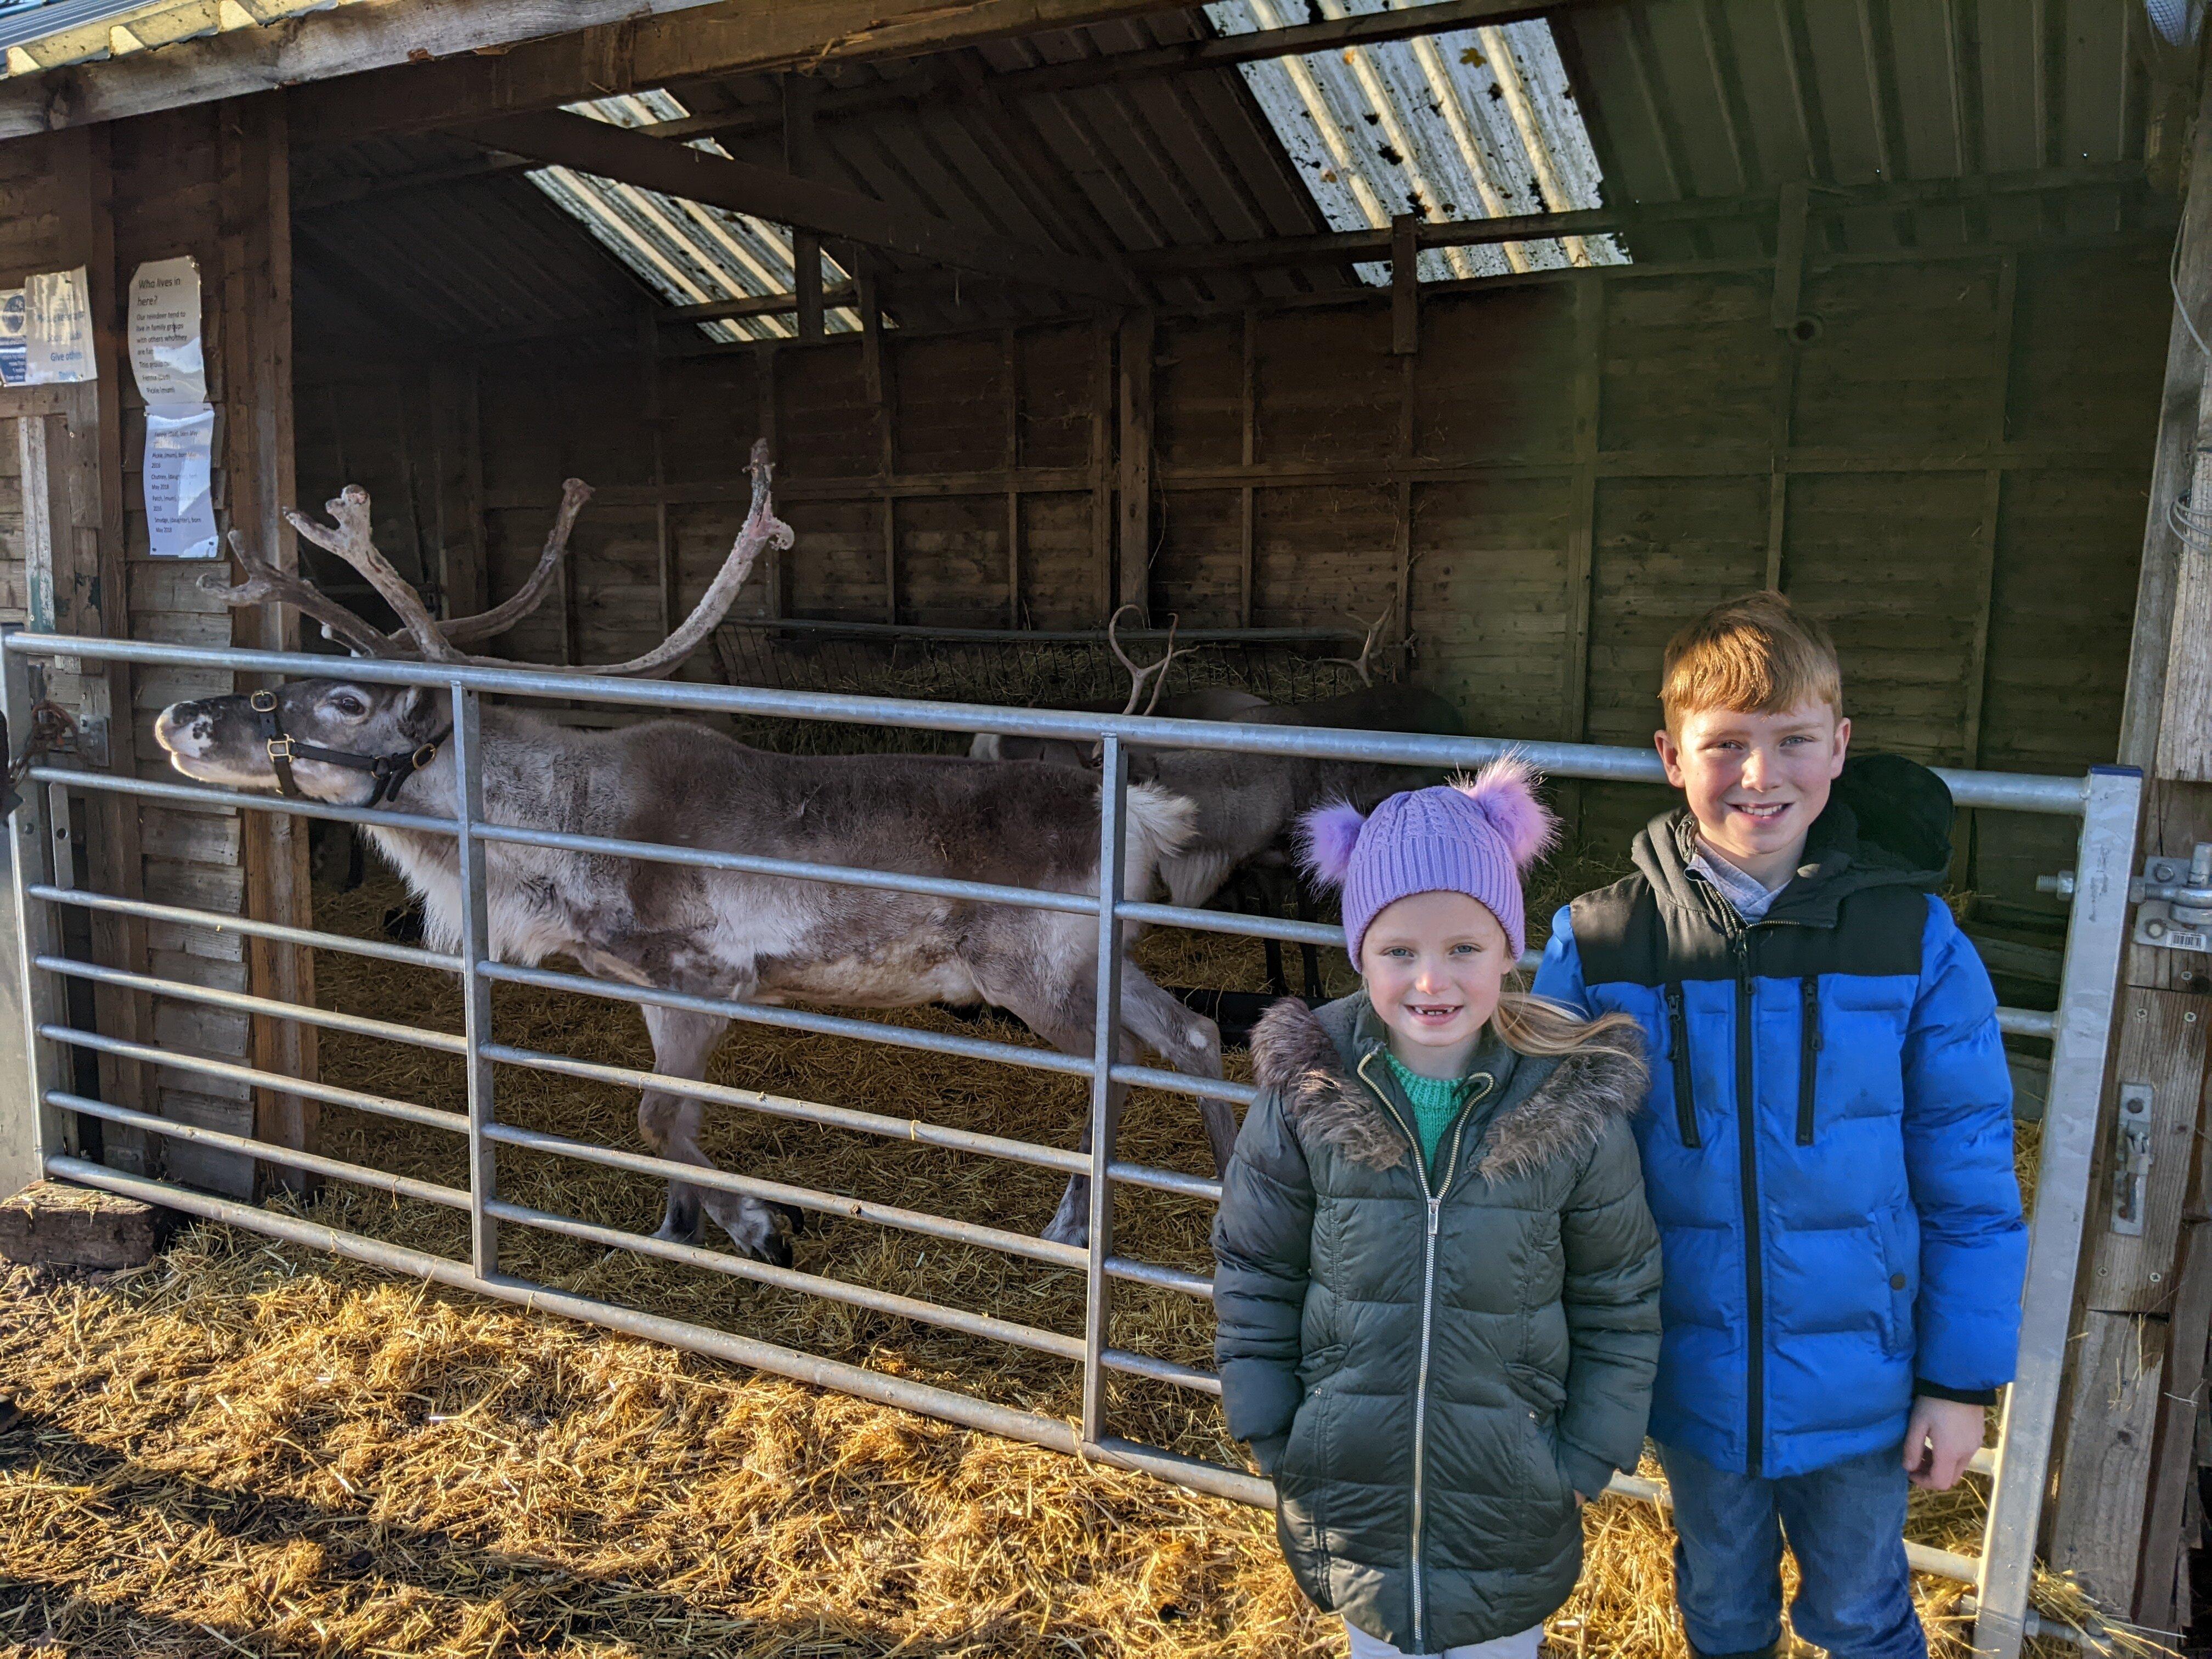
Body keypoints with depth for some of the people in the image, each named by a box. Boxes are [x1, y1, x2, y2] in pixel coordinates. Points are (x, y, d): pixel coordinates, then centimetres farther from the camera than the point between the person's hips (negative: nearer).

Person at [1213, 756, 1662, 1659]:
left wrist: (1587, 1460, -4)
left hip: (1510, 1499, 0)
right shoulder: (1306, 1096, -14)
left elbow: (1619, 1303, -3)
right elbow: (1254, 1276, -3)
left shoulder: (1575, 1107, -14)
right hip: (1351, 1479, 1)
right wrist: (1272, 1437, -3)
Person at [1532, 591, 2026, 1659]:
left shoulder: (1915, 942, -14)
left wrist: (1963, 1379, -3)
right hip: (1692, 1384, 1)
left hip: (1860, 1386, -1)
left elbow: (1968, 1181, -6)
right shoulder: (1595, 947, -14)